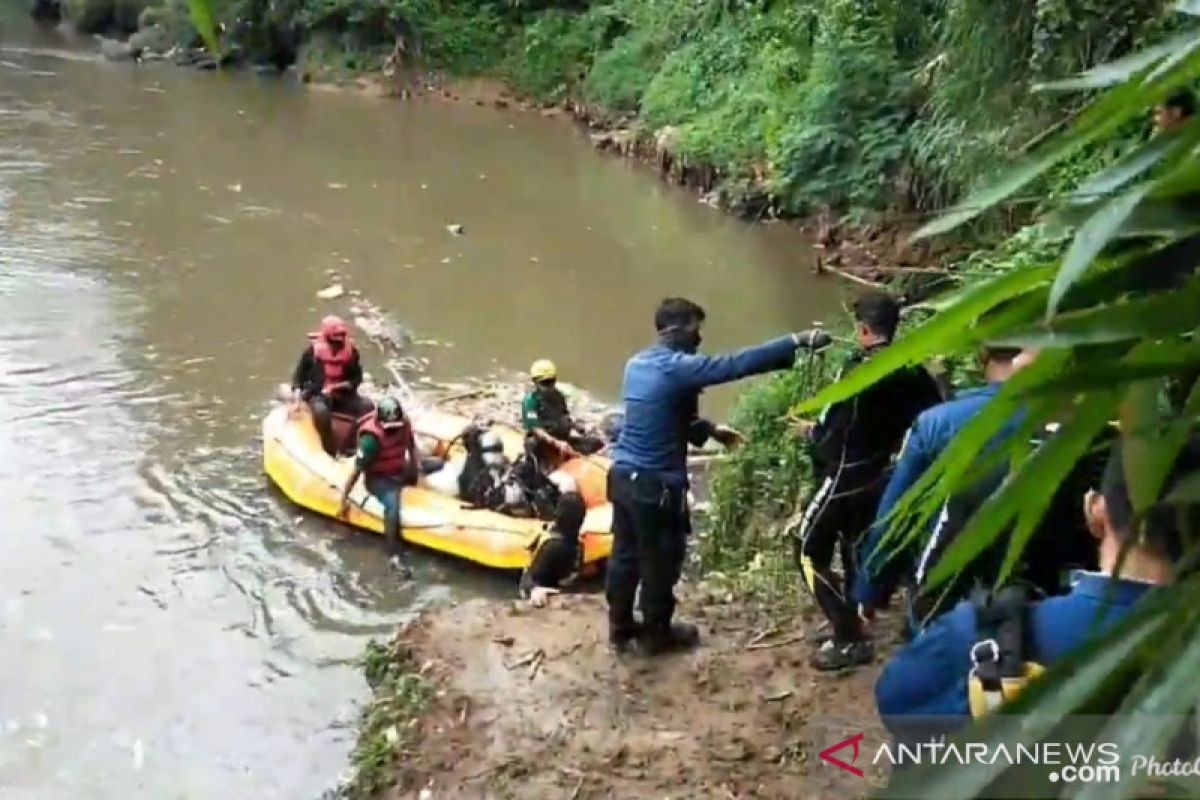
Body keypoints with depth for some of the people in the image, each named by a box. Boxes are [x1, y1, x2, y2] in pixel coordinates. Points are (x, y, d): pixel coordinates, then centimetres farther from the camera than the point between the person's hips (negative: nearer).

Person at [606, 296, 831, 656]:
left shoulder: (637, 364, 8)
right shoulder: (677, 367, -20)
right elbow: (737, 363, -26)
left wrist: (709, 429, 19)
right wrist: (797, 341, -24)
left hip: (622, 475, 8)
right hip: (656, 484, -8)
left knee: (625, 554, 19)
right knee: (661, 561, 9)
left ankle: (620, 626, 31)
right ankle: (656, 634, 24)